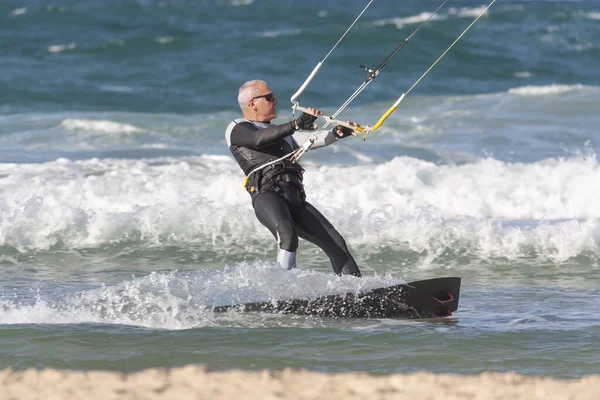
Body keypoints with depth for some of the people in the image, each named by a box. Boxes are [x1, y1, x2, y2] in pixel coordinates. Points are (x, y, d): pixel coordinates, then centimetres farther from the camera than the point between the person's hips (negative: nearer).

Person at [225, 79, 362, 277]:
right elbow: (259, 139, -10)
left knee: (334, 241, -2)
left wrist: (336, 133, -1)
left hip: (295, 200, 7)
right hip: (267, 194, -7)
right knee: (288, 236, -34)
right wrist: (296, 125, -23)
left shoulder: (279, 133, 35)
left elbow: (312, 140, 20)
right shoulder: (236, 129, 13)